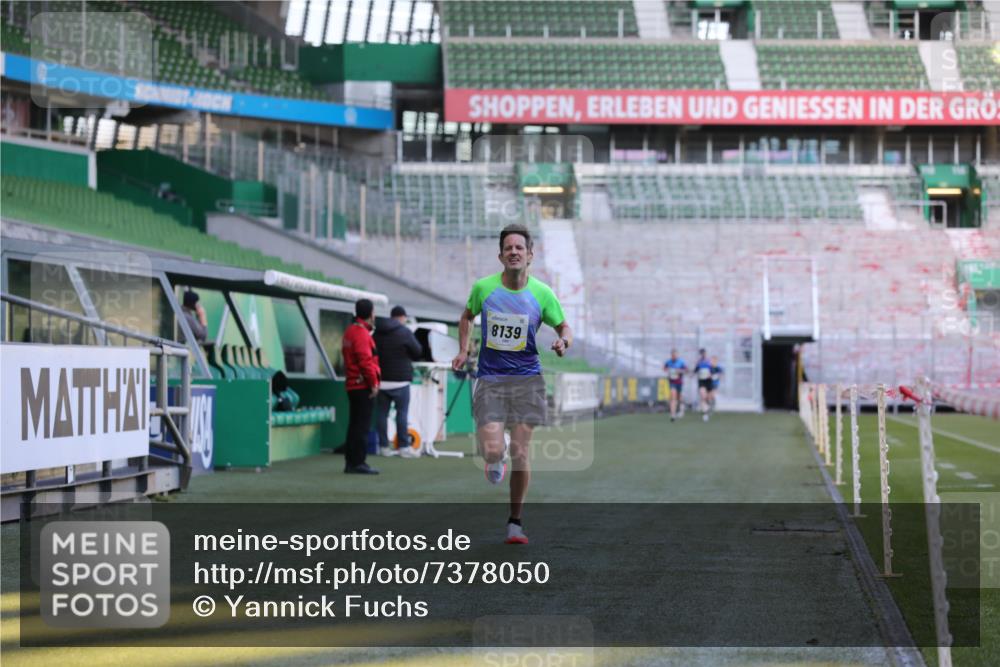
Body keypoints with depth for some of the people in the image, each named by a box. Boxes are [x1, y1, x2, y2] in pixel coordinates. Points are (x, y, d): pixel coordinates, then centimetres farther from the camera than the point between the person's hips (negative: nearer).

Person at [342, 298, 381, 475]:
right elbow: (366, 361, -21)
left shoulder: (350, 331, 16)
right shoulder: (362, 334, -15)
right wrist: (374, 383, -14)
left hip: (352, 385, 10)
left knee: (355, 424, 14)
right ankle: (358, 462, -7)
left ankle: (350, 462, 17)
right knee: (363, 425, -7)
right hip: (363, 385, -10)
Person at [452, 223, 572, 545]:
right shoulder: (483, 287, -2)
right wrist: (463, 350, 8)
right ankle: (497, 460, 26)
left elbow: (564, 327, 8)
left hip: (526, 378, 0)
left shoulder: (541, 293, -4)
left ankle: (515, 522, 13)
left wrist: (563, 342, -14)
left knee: (520, 453, -3)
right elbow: (467, 316, 18)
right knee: (492, 451, -15)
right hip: (489, 378, 0)